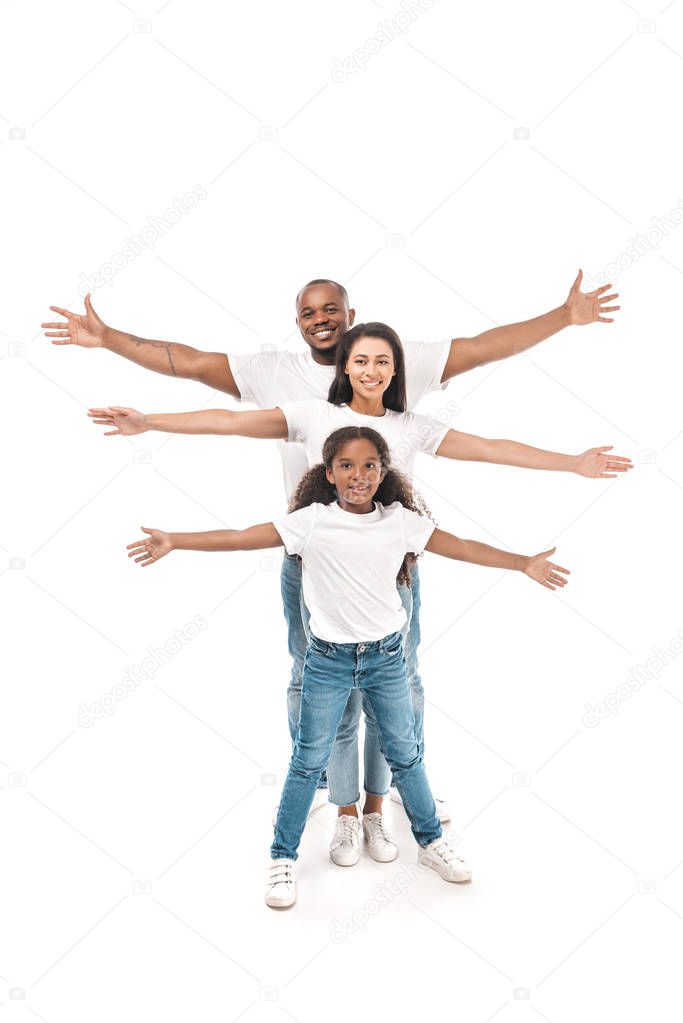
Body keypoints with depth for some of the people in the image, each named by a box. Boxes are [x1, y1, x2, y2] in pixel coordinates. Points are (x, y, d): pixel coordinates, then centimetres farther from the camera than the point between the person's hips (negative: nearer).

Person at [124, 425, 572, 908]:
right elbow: (241, 537, -14)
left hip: (387, 656, 2)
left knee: (405, 754, 16)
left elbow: (460, 547, -3)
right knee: (309, 761, 7)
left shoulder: (400, 520, -4)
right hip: (328, 659, -2)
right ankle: (283, 859, 23)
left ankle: (432, 841, 36)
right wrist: (174, 541, -20)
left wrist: (524, 563, -8)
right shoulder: (312, 521, -11)